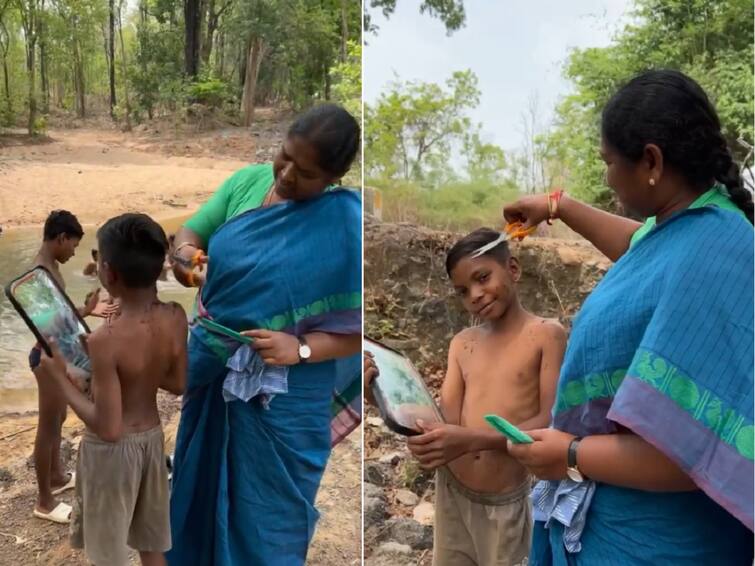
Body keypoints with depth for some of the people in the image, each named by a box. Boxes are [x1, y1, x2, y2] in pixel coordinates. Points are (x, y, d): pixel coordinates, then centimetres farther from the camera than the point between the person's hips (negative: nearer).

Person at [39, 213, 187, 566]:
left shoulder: (105, 340, -29)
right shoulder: (175, 318, -11)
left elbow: (108, 428, -25)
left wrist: (59, 377, -16)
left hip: (112, 450, -6)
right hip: (152, 437, 6)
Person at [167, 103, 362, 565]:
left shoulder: (348, 225, -19)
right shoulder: (248, 181, -4)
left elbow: (357, 325, -16)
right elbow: (192, 232, 3)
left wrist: (301, 349, -28)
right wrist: (185, 252, -20)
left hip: (283, 396, -5)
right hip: (213, 370, 6)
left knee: (267, 508, 12)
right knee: (202, 482, 25)